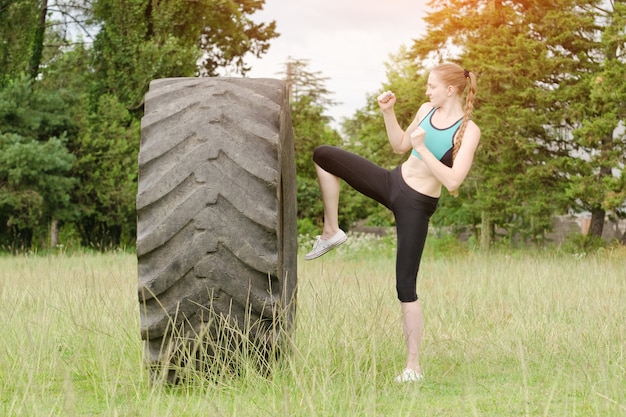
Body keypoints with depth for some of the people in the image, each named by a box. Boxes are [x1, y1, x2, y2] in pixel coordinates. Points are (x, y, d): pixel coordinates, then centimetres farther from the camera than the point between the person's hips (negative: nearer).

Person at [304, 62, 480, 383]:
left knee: (405, 286, -7)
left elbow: (453, 181, -22)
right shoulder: (427, 110, 4)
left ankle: (413, 366, 3)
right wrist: (388, 113, 4)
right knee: (323, 155, 2)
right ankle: (331, 232, 14)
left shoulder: (468, 131, -15)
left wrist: (423, 148, -26)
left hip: (416, 206, -7)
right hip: (392, 182, 7)